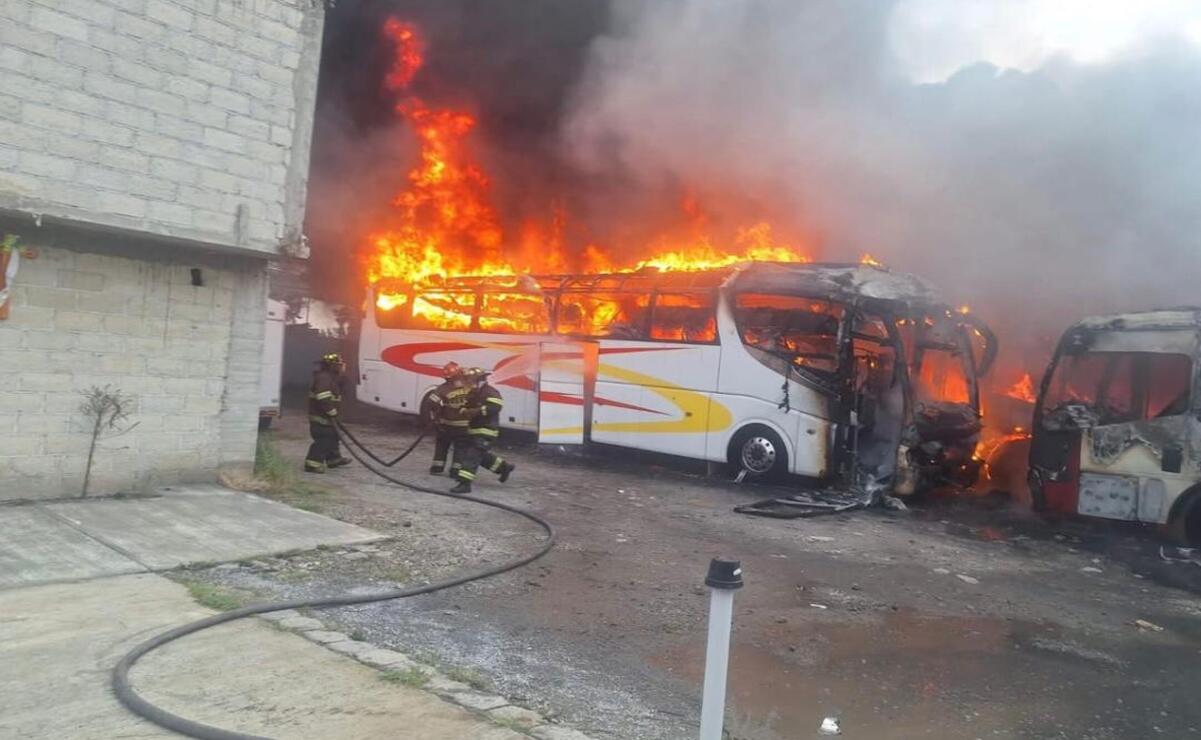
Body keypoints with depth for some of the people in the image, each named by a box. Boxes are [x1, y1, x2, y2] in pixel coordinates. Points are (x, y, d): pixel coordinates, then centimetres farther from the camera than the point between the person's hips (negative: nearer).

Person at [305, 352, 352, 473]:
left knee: (332, 437, 21)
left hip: (326, 416, 11)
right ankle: (313, 463, -10)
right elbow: (323, 398, -29)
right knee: (323, 440, -12)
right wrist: (332, 412, -23)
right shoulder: (323, 377, -20)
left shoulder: (331, 377, 16)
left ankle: (334, 459, 34)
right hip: (320, 417, -11)